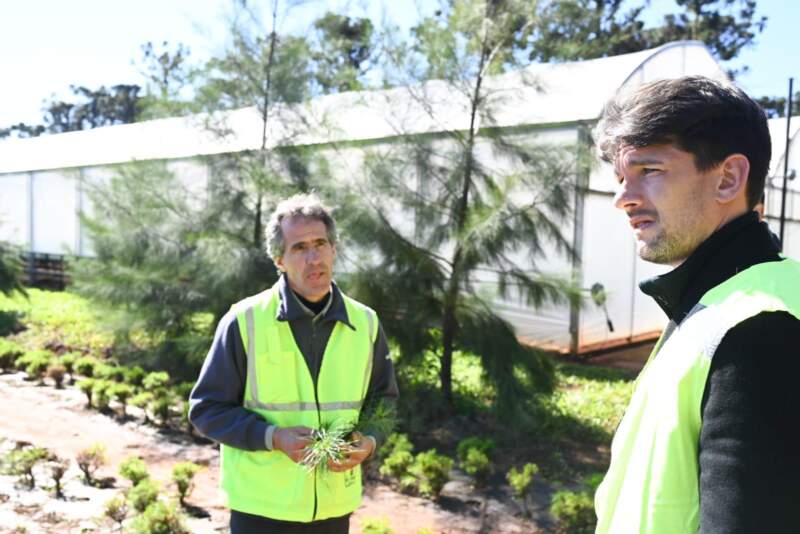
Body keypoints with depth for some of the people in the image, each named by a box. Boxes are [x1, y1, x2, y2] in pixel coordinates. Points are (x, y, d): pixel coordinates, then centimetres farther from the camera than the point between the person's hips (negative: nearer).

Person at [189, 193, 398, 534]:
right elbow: (207, 409, -6)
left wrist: (369, 442, -10)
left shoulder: (365, 323, -1)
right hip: (261, 506, -3)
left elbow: (384, 402, 10)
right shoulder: (245, 321, -11)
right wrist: (273, 438, -20)